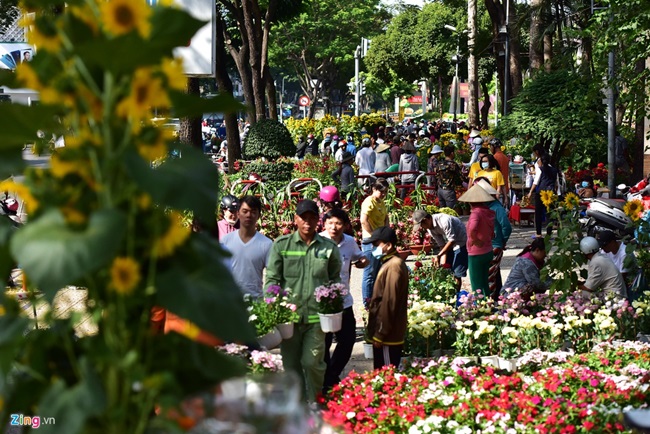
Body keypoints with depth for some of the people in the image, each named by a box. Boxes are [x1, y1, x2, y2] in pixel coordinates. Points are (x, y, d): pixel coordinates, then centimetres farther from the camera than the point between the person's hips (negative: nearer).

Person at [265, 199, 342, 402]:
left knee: (312, 362, -5)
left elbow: (335, 279, 16)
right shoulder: (281, 245, 3)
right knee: (291, 364, 9)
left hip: (317, 315, -1)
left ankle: (314, 405, 14)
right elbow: (272, 278, 2)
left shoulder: (329, 248, 6)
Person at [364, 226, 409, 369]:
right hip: (388, 335, 10)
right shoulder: (390, 263, 14)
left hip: (387, 336, -10)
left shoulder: (393, 266, -18)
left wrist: (380, 334, -18)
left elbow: (389, 303, -21)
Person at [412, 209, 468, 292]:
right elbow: (441, 244, -4)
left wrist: (438, 256, -27)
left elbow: (452, 240, -28)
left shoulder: (444, 221, -31)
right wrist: (443, 261, -14)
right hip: (449, 244, 8)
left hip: (461, 243, -8)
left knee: (457, 273, -8)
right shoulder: (429, 228, -6)